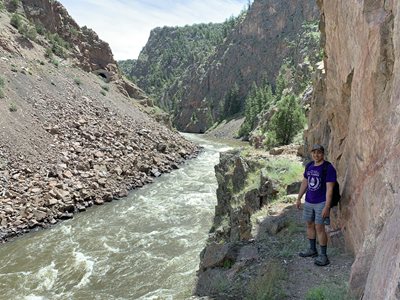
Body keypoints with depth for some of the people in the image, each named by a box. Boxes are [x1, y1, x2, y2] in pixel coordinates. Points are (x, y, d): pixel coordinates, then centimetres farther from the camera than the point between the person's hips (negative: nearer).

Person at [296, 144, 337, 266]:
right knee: (310, 225, 14)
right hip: (309, 201, 7)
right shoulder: (309, 166, 6)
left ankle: (323, 255, 5)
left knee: (319, 227, -6)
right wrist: (299, 198, 16)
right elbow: (304, 182, 16)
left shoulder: (328, 168, -14)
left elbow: (329, 189, -17)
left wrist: (327, 207, -20)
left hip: (321, 202, -7)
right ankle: (312, 250, 29)